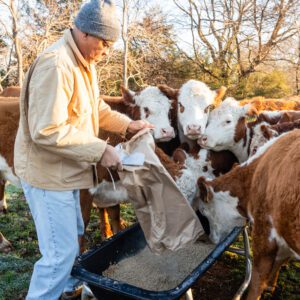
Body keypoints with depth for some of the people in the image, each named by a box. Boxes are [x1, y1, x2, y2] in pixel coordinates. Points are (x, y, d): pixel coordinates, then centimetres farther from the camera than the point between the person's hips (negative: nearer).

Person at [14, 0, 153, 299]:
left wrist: (127, 124, 6)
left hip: (66, 170, 10)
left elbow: (96, 108, 19)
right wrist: (100, 150, -27)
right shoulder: (55, 65, -25)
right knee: (61, 252, -2)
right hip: (47, 172, -10)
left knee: (72, 235, 25)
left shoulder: (84, 62, 8)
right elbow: (46, 131, -30)